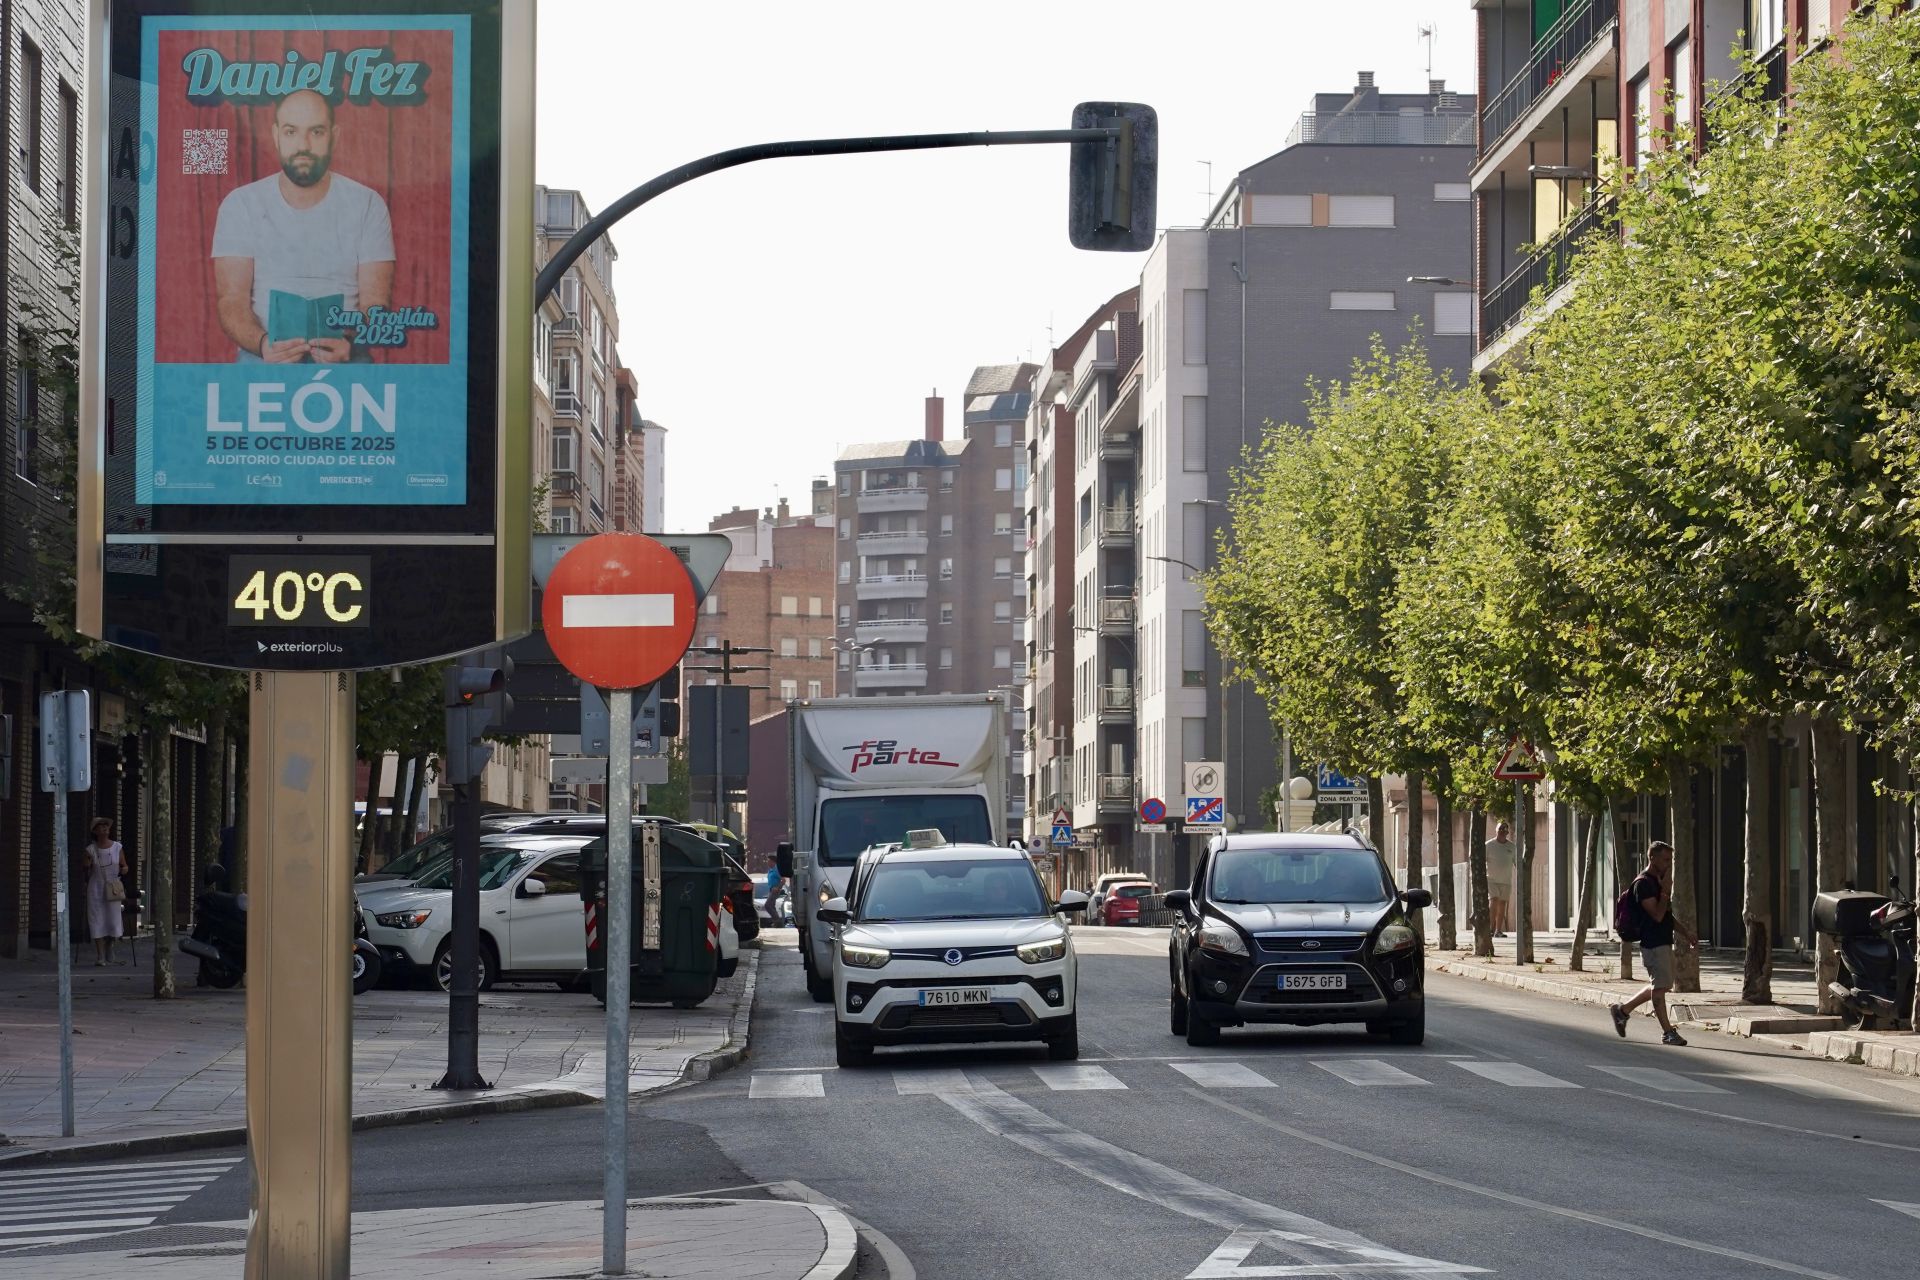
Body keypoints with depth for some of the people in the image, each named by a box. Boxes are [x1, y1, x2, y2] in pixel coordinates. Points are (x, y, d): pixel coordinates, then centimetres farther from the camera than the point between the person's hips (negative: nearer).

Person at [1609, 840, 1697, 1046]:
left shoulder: (1658, 882, 17)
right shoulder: (1643, 883, -14)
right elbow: (1657, 915, -21)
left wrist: (1685, 932, 19)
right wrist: (1666, 891, -18)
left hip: (1664, 942, 10)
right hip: (1652, 943, -10)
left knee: (1658, 986, 15)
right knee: (1660, 986, -5)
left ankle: (1622, 1010, 27)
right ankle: (1667, 1033, -1)